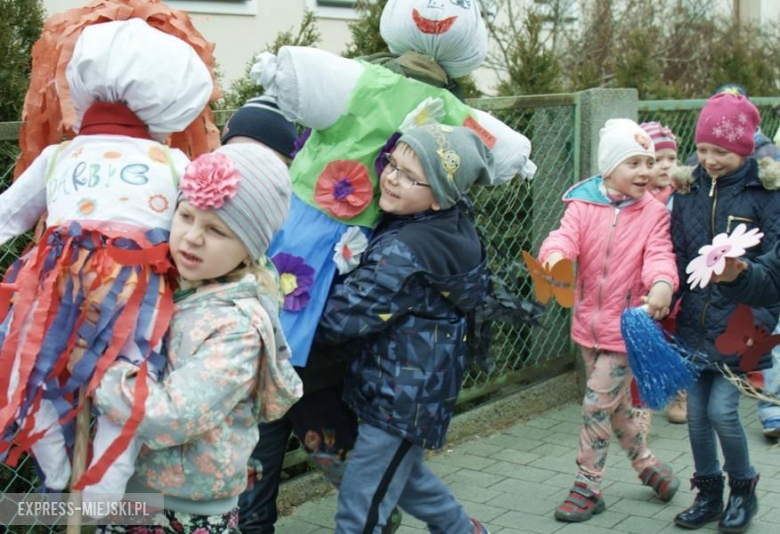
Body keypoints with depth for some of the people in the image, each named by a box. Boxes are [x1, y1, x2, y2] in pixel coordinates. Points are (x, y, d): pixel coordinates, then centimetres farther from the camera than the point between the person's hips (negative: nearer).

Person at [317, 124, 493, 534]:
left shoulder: (404, 251, -27)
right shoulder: (454, 225, -2)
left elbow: (340, 316, -24)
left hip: (402, 397, -10)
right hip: (412, 387, 10)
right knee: (405, 474, 32)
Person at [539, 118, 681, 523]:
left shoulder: (654, 213, -6)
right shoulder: (583, 204, -3)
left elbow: (659, 255, -19)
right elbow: (566, 234, -18)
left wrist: (662, 284, -41)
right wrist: (555, 254, -43)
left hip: (626, 325, -3)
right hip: (589, 323, 4)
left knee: (597, 404, -4)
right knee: (616, 404, 18)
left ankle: (587, 489, 11)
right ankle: (647, 465, 40)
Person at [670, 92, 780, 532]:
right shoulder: (690, 189, 5)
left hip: (738, 327, -5)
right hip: (695, 325, 5)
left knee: (722, 410, -7)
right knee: (696, 412, 9)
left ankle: (744, 488, 19)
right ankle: (708, 494, 28)